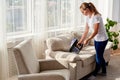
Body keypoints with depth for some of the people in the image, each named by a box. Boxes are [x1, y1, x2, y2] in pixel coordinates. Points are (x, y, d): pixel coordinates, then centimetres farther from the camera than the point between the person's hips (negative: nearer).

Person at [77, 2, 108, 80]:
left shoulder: (96, 16, -25)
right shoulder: (88, 17, 2)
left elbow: (95, 31, -23)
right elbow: (86, 31, 7)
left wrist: (87, 40, -15)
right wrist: (80, 41, 7)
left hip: (102, 39, -9)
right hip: (96, 39, 9)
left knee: (98, 57, 3)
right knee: (100, 56, 17)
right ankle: (104, 71, 34)